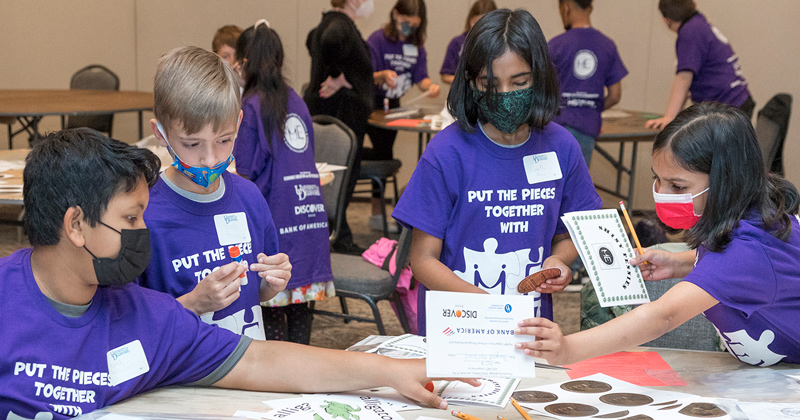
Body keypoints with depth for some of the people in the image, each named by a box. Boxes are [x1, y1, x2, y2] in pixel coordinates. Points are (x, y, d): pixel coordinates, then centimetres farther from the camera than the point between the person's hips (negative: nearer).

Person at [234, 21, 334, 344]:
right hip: (310, 209, 6)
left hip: (276, 212, -6)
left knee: (272, 299, 1)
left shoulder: (252, 106, -6)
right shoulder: (296, 101, 13)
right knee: (301, 298, 12)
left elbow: (246, 172, -9)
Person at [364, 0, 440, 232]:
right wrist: (383, 75, -41)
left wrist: (430, 86, -27)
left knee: (384, 152, 10)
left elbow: (420, 77, -4)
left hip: (394, 105, 6)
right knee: (384, 153, -15)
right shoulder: (378, 39, -14)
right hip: (371, 103, -6)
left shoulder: (416, 45, 3)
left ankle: (377, 213, 17)